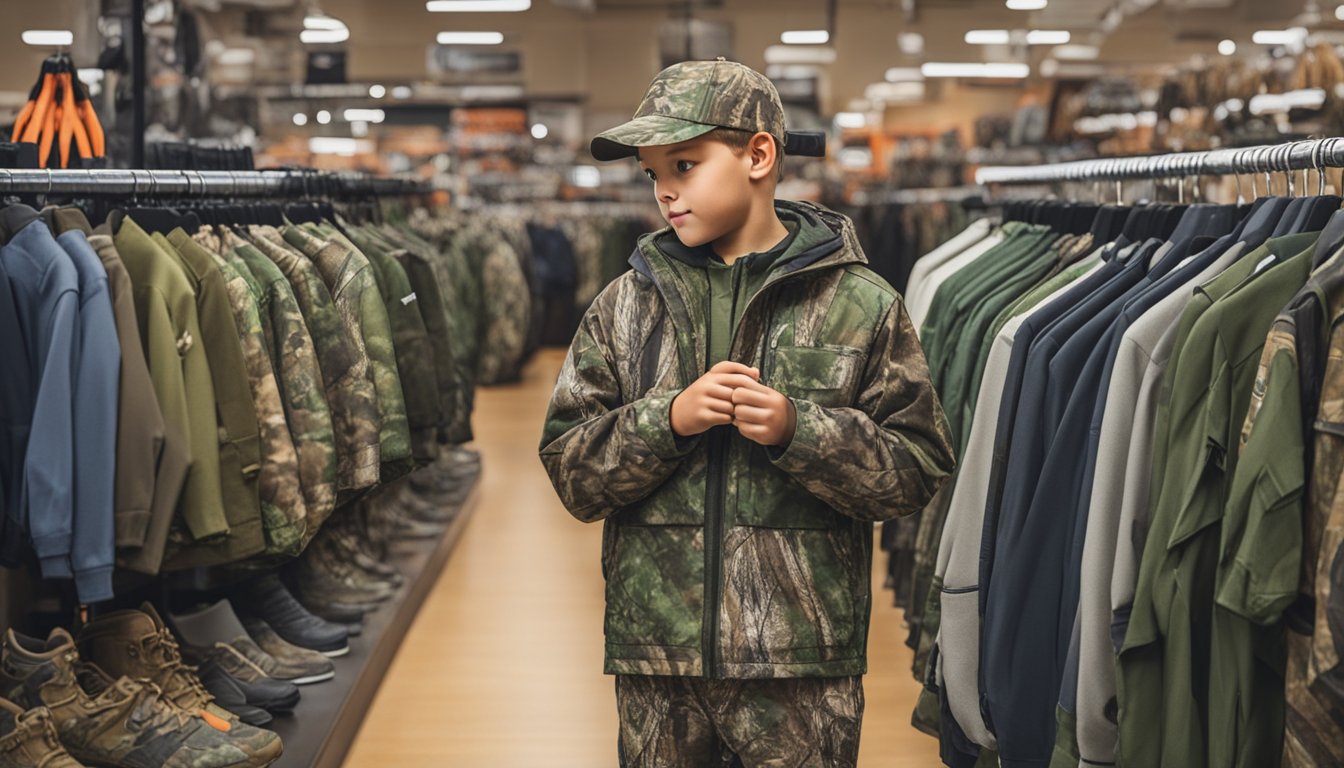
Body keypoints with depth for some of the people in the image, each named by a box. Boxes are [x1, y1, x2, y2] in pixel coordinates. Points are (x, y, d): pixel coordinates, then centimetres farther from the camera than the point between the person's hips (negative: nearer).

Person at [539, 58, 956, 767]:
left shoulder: (860, 304, -1)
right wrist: (670, 418, -14)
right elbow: (570, 470, 2)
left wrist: (798, 431, -17)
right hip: (656, 659, 2)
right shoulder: (626, 305, 5)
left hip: (804, 663, -2)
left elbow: (917, 471, -4)